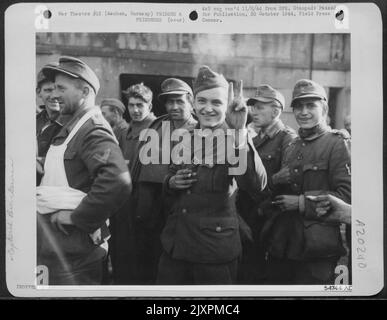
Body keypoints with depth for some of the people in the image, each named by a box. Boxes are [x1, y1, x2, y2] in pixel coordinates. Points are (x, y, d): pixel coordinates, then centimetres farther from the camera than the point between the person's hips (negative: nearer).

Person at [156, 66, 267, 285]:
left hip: (215, 251, -5)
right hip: (175, 246, 5)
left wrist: (239, 132, -34)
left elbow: (256, 185, -27)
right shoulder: (185, 139, 6)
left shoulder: (233, 140, -9)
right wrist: (171, 183, -6)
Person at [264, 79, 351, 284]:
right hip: (281, 247, 6)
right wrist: (274, 180, -5)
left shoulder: (337, 144, -6)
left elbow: (347, 196, -16)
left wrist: (301, 202, -17)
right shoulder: (292, 148, 15)